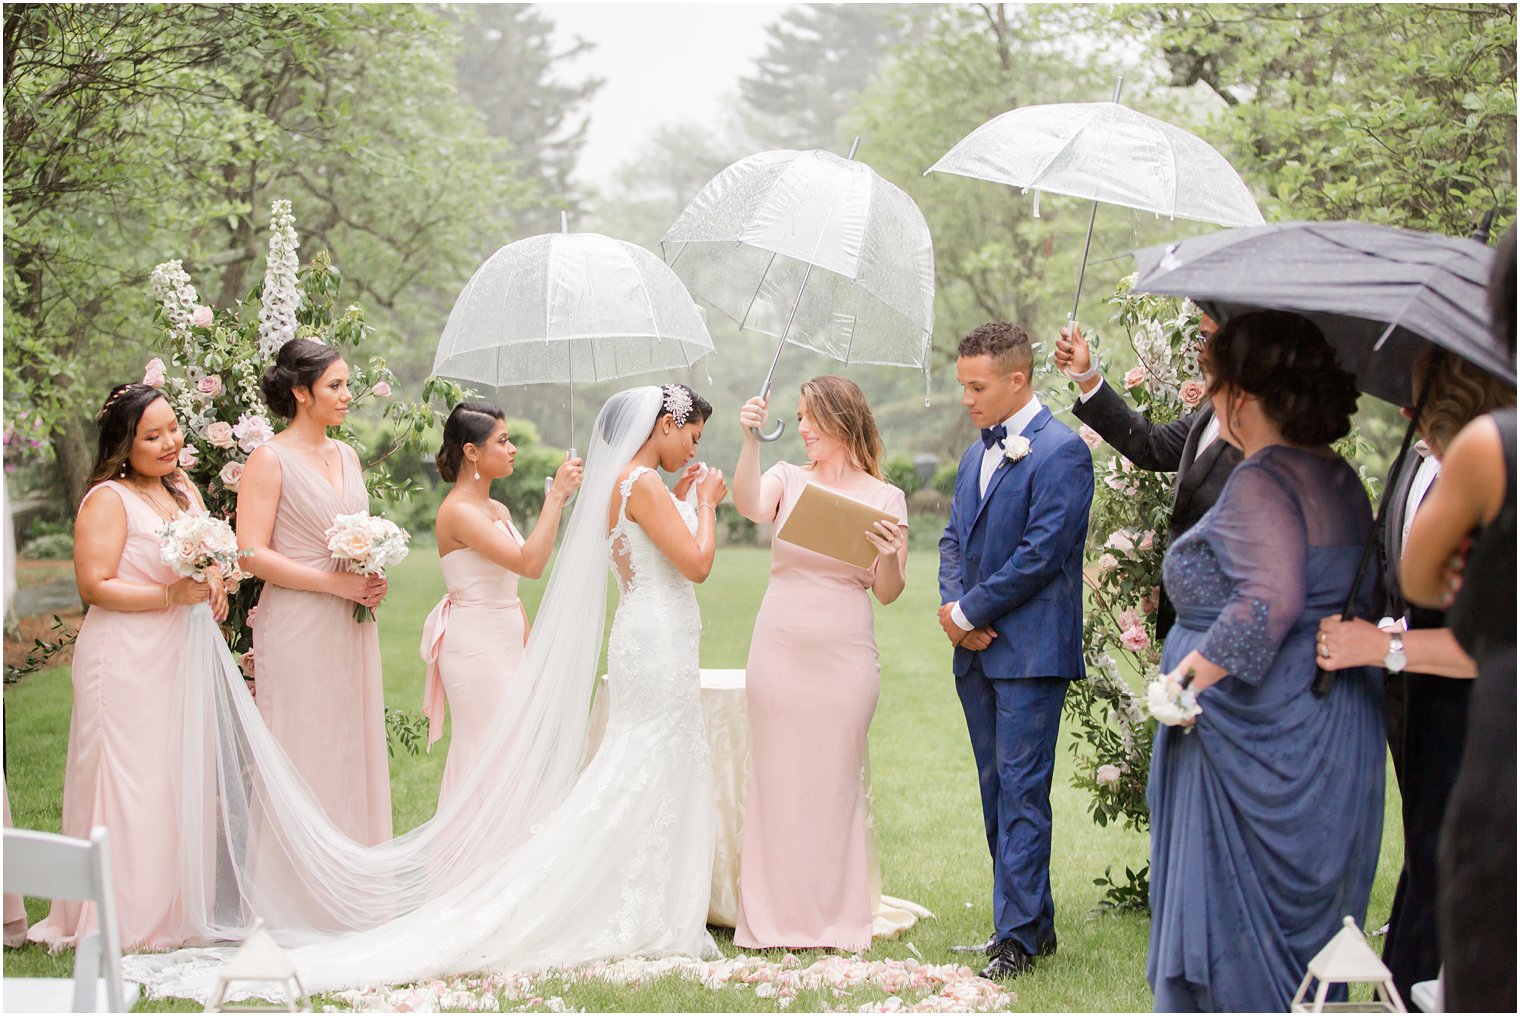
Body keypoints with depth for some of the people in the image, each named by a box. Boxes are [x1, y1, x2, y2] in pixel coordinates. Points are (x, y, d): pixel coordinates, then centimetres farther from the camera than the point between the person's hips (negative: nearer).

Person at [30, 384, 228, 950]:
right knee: (128, 781, -6)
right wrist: (170, 596, -21)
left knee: (179, 782, 11)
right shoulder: (108, 500, -11)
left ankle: (173, 913, 20)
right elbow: (94, 586, -17)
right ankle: (122, 919, 1)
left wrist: (214, 583, 2)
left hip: (179, 658, 8)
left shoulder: (184, 491, 14)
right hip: (126, 664, -8)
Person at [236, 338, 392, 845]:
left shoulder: (347, 456, 13)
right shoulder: (270, 459, -8)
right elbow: (252, 554, -15)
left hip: (350, 629, 7)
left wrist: (373, 581, 3)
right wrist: (336, 583, -17)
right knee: (307, 752, -3)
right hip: (298, 630, -7)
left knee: (354, 744, 8)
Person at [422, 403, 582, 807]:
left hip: (506, 644, 9)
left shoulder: (499, 511, 14)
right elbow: (530, 563, -25)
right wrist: (556, 496, -21)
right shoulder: (458, 511, -15)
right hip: (477, 647, -9)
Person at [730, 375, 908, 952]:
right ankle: (775, 919, 11)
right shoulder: (789, 480, 6)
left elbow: (888, 594, 4)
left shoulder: (884, 498, 4)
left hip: (844, 655, -1)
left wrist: (889, 555, -17)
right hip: (779, 649, 1)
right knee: (777, 778, 3)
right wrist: (751, 441, -29)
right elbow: (749, 504, -17)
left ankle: (834, 921, 12)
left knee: (835, 780, 2)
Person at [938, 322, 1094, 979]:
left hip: (1030, 652, -8)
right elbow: (954, 539, 17)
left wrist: (970, 612, -12)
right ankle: (1032, 920, 20)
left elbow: (1041, 552, -17)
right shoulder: (976, 455, 17)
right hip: (978, 652, 8)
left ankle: (1019, 936, -4)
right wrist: (953, 607, -2)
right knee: (997, 789, 11)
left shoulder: (1061, 452, -11)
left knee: (1021, 791, -7)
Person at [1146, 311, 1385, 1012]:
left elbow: (1270, 599, -28)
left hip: (1260, 738, -9)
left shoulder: (1261, 483, -16)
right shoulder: (1340, 480, 12)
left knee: (1235, 921, -1)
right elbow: (1361, 600, 14)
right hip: (1336, 738, 9)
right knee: (1307, 919, 15)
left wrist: (1197, 672, -19)